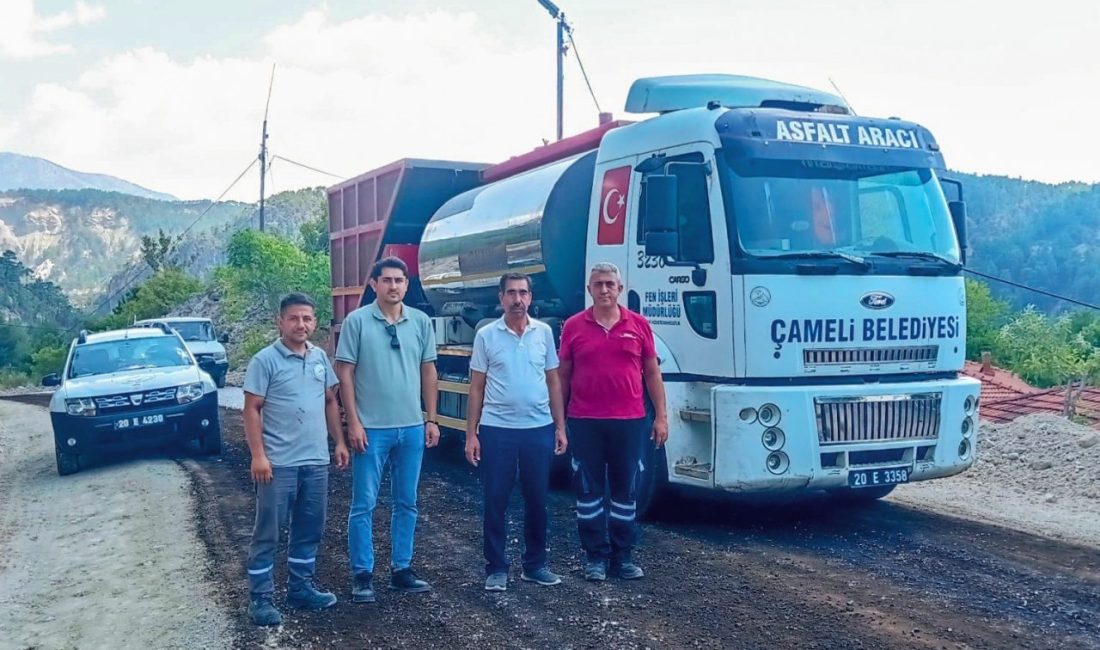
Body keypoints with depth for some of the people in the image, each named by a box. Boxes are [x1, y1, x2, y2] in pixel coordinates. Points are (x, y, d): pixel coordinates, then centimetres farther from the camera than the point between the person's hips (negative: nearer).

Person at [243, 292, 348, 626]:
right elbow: (252, 410, -10)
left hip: (316, 461, 6)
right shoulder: (265, 360, -9)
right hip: (279, 463, -6)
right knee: (268, 532, 2)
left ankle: (300, 587, 28)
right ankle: (260, 597, 11)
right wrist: (258, 455, -17)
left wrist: (339, 442, 12)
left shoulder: (320, 357, 9)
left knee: (309, 530, 14)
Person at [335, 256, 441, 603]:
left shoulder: (421, 321, 4)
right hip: (371, 428, -4)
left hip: (412, 428, 4)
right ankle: (362, 574, 13)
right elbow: (345, 373, -6)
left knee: (406, 503, 12)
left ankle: (401, 569, 24)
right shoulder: (357, 321, -6)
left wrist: (431, 419, 7)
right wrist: (353, 422, -11)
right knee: (364, 504, 2)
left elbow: (429, 372, 10)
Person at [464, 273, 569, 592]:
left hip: (539, 429, 2)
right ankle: (496, 568, 14)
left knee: (537, 501, 10)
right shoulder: (486, 335, -1)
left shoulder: (544, 332, 4)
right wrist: (471, 434, -3)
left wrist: (560, 427, 6)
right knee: (495, 502, 3)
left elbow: (553, 382, 9)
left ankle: (535, 565, 23)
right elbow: (476, 387, 1)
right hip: (497, 430, -2)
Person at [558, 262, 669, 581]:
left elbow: (652, 373, 7)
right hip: (585, 422, -1)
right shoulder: (574, 326, 2)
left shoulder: (638, 324, 4)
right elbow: (563, 376, 6)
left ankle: (623, 555, 19)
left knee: (626, 490, 8)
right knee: (588, 490, 6)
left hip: (629, 421, 1)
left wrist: (661, 416, 2)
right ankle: (596, 556, 17)